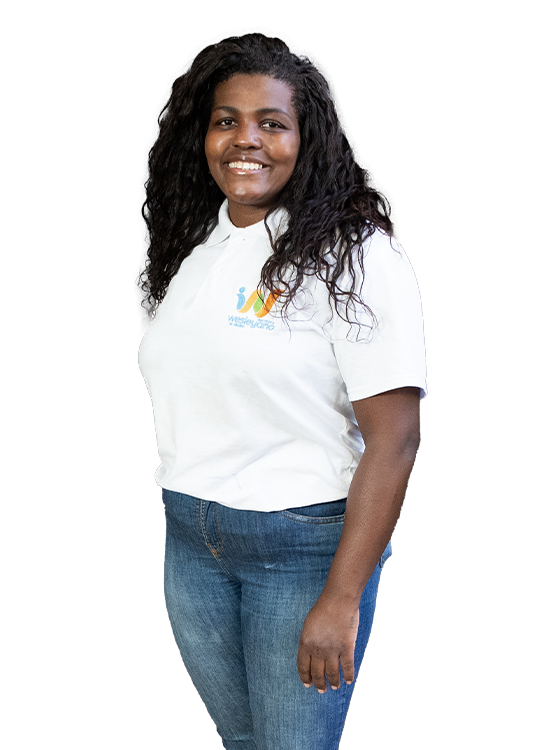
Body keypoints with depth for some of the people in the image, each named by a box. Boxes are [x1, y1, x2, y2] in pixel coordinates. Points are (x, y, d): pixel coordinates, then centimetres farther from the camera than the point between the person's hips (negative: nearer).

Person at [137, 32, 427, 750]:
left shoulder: (354, 254, -14)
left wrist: (341, 600, -20)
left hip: (306, 544, -6)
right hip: (188, 540, 6)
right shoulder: (193, 246, 7)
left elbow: (392, 441, -18)